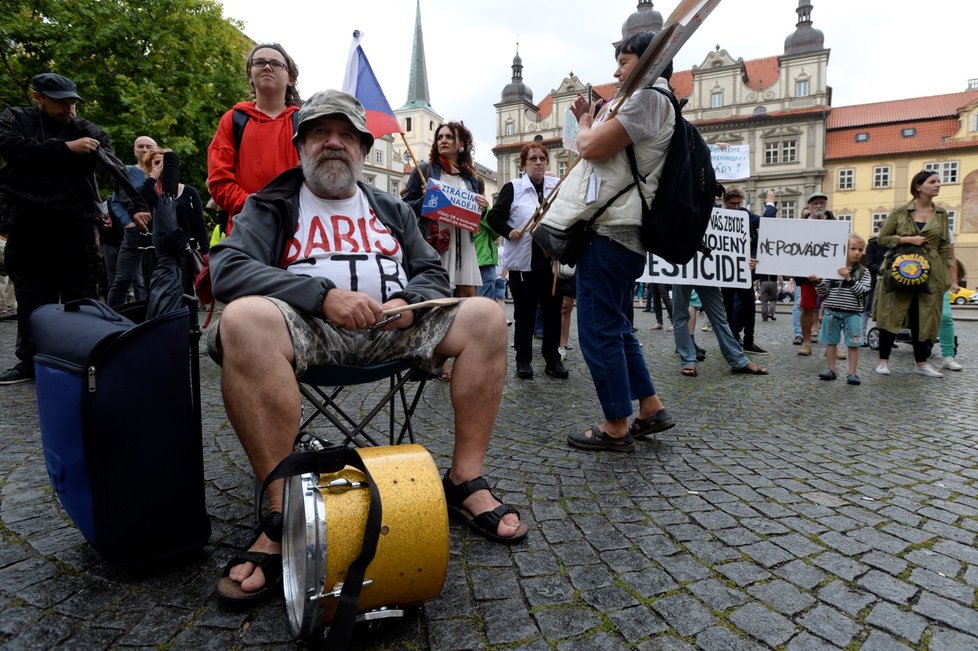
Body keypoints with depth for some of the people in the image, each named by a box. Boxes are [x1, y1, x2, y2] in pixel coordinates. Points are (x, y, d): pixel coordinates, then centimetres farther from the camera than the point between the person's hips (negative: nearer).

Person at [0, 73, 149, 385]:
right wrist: (65, 148, -14)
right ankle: (30, 360, 20)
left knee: (82, 298, 1)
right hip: (28, 229, 2)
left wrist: (136, 204, -27)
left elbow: (114, 169, -12)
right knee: (31, 300, 9)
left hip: (75, 228, -1)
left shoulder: (87, 131, 3)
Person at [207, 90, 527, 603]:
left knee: (485, 317, -17)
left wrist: (406, 300, -6)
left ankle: (465, 481, -11)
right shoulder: (272, 205, 11)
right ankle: (283, 513, -28)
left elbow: (433, 273, 20)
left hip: (394, 328, 4)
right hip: (309, 328, -3)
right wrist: (322, 294, -20)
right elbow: (227, 268, -6)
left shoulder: (391, 210, 23)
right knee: (245, 320, -36)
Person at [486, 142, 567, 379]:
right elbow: (494, 217, 3)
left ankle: (553, 359, 18)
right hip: (523, 261, -2)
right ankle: (523, 360, 15)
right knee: (525, 312, 5)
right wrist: (509, 232, -12)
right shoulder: (513, 188, 3)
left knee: (553, 311, 7)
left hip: (552, 261, 2)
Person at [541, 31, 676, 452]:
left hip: (608, 230, -11)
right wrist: (590, 121, 20)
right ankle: (650, 409, 22)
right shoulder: (650, 104, 26)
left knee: (598, 331, -6)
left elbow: (592, 148, -16)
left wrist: (587, 124, 5)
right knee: (617, 328, 16)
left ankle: (616, 427, 3)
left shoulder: (649, 97, -7)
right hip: (622, 232, 11)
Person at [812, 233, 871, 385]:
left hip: (853, 313, -1)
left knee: (853, 344, 2)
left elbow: (863, 291, -11)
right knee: (831, 341, 9)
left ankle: (852, 373, 11)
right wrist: (818, 281, -15)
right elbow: (823, 292, 2)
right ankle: (831, 370, 20)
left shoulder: (863, 271, 1)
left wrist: (849, 279, -18)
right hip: (832, 311, 1)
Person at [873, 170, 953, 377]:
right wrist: (908, 239, -14)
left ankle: (921, 363, 16)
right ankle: (883, 360, 5)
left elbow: (945, 248, 10)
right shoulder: (901, 212, -1)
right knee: (891, 315, -3)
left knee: (923, 318, 6)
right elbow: (882, 238, 0)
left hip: (930, 273, 3)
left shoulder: (941, 214, 9)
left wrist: (953, 277, 6)